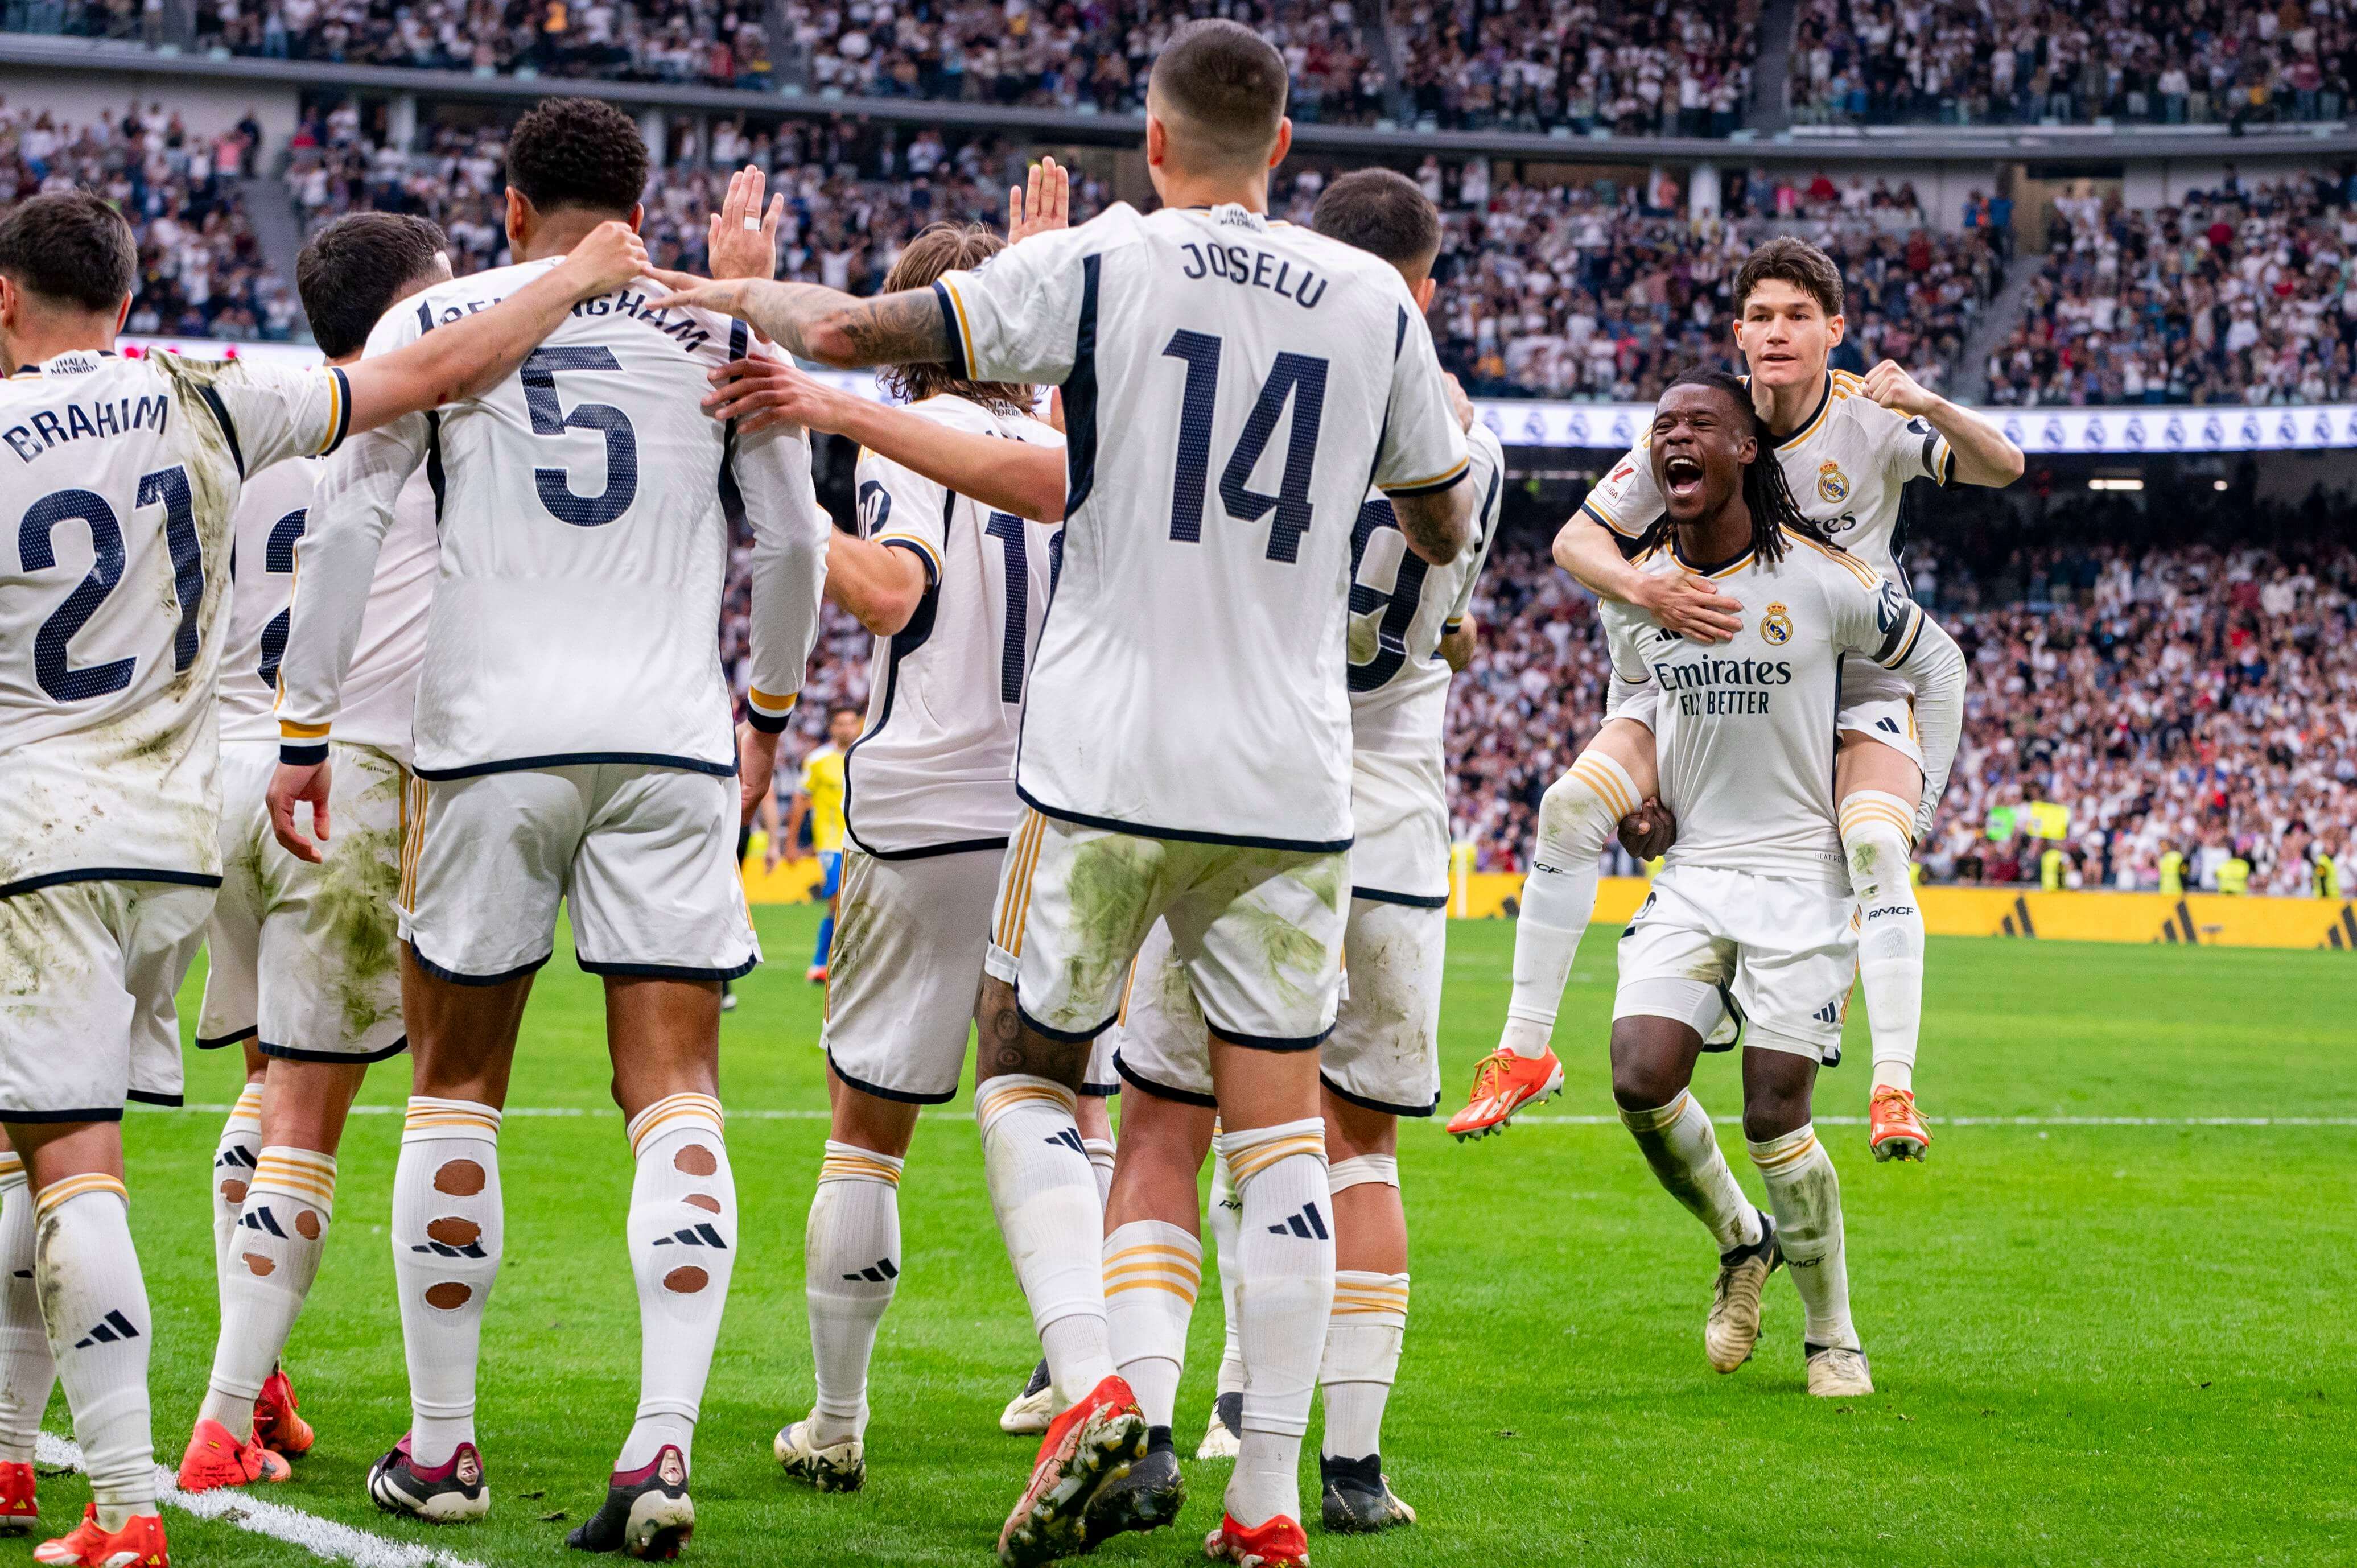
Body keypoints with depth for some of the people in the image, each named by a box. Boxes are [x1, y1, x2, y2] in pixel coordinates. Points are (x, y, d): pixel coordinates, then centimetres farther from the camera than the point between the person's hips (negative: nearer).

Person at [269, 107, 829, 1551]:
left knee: (456, 1088, 13)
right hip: (674, 742, 0)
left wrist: (305, 734, 7)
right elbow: (795, 541, 14)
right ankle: (666, 1444, -18)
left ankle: (441, 1447, 17)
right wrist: (770, 713, 29)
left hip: (494, 736, 0)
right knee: (676, 1094, -2)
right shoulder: (722, 328, 10)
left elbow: (347, 526, 2)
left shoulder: (434, 324, 7)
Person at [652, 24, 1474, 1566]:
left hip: (1109, 761, -2)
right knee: (1279, 1121, 7)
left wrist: (745, 293, 13)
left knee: (1029, 1074, 12)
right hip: (1291, 780, 2)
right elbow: (1448, 528, 17)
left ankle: (1089, 1381, -10)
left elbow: (852, 331, -8)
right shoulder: (1377, 301, 6)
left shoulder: (1098, 267, -4)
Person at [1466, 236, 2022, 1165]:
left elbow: (2002, 468, -27)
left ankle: (1894, 1089, -22)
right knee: (1570, 808, -12)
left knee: (1875, 849, -29)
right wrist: (1647, 591, -32)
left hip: (1857, 681, -2)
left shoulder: (1871, 419, -16)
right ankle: (1523, 1054, -2)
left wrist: (1929, 406, -47)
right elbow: (1576, 540, -10)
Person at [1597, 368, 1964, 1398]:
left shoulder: (1821, 580, -12)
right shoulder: (1636, 591, 1)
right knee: (1642, 1079, -13)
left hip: (1803, 870, -4)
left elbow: (1939, 666, 3)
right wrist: (1636, 777, 4)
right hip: (1691, 868, 4)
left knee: (1775, 1119, -7)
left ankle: (1833, 1336, 12)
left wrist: (1913, 805, 1)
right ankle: (1741, 1242, 17)